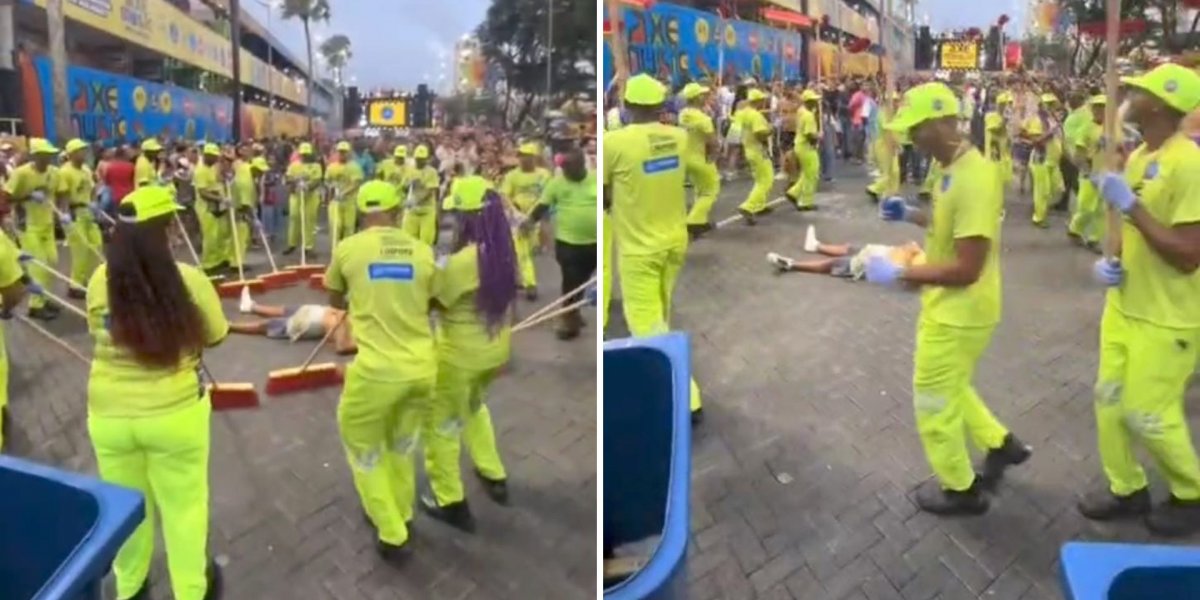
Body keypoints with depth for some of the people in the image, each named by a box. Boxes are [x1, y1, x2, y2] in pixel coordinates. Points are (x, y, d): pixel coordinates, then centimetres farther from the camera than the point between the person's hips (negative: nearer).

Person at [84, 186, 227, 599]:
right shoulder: (188, 280, -16)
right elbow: (215, 337, -3)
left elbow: (98, 334, 8)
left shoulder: (99, 281, -8)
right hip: (174, 413, -3)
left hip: (110, 414, 3)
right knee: (184, 504, 16)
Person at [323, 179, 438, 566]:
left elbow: (335, 301, 15)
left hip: (377, 370, -3)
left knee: (364, 449, 20)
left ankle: (393, 537, 25)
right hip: (422, 367, 4)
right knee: (402, 442, 28)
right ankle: (402, 516, 46)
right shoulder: (423, 251, 2)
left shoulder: (348, 248, -3)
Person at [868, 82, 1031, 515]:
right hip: (949, 307, 10)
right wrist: (911, 215, 6)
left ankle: (961, 490, 28)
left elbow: (966, 269, -29)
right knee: (949, 388, 27)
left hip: (959, 313, -10)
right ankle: (1000, 444, 44)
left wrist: (899, 274, -24)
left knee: (934, 401, 8)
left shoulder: (973, 180, -28)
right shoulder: (956, 168, 3)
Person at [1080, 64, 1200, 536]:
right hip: (1124, 306, 8)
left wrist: (1130, 204, -27)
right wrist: (1109, 261, 0)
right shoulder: (1138, 157, 5)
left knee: (1147, 415, 1)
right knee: (1109, 400, 13)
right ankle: (1127, 489, 31)